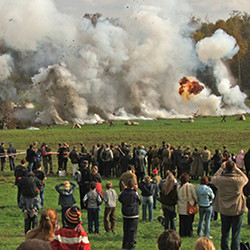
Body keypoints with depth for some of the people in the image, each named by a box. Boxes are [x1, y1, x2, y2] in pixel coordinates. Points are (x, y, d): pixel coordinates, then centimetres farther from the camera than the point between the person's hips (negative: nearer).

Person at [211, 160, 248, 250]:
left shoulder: (220, 180, -14)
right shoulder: (239, 180, -17)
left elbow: (213, 179, 9)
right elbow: (246, 179, 7)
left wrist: (221, 169, 8)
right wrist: (237, 169, 5)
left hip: (224, 211, 2)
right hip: (237, 210, -2)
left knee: (225, 234, 16)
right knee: (235, 235, 4)